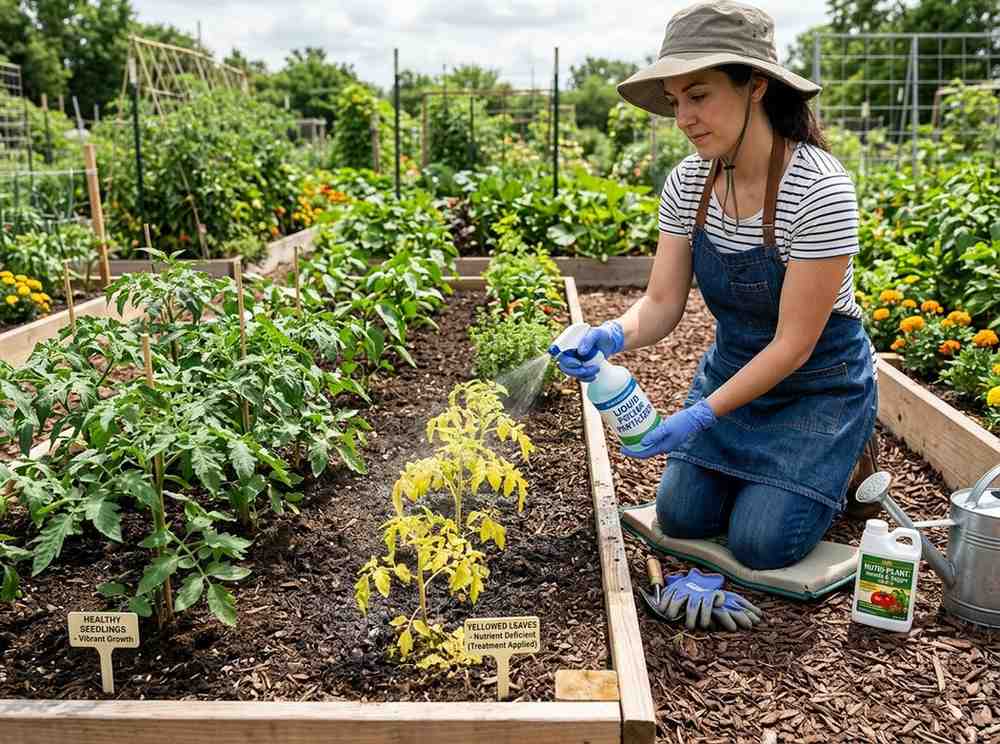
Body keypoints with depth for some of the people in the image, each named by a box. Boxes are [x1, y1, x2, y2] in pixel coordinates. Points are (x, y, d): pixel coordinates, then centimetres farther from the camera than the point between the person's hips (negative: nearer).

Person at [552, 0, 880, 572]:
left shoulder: (819, 190, -29)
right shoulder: (687, 184, -11)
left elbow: (794, 345, -26)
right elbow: (662, 305, -9)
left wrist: (703, 415, -29)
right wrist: (612, 336, -30)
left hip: (817, 385, -5)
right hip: (734, 370, 5)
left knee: (760, 542, -9)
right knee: (681, 517, 1)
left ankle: (845, 456, 18)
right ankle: (764, 464, 28)